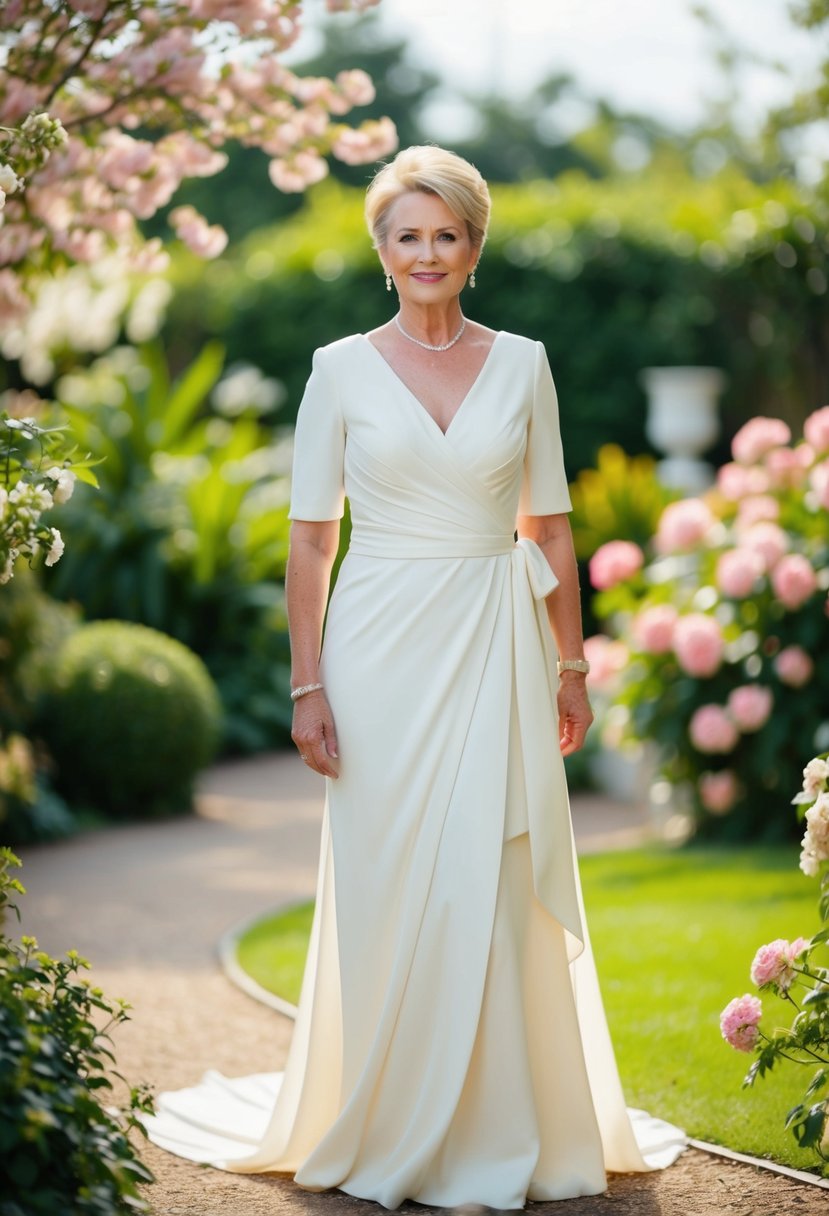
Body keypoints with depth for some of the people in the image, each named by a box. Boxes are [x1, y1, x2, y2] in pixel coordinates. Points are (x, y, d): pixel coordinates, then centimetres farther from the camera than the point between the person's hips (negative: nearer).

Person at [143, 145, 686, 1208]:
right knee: (385, 889, 2)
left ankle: (502, 1131, 12)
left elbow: (548, 526, 9)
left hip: (496, 651, 1)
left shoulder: (521, 364, 6)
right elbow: (310, 538, 1)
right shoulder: (342, 370, 2)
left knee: (495, 890, 1)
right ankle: (382, 1131, 15)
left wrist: (570, 666, 6)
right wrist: (307, 686, -5)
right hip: (383, 651, -1)